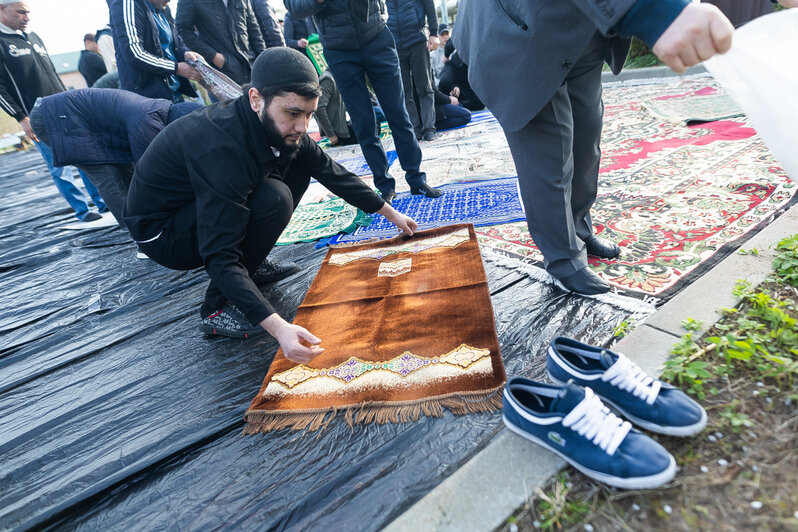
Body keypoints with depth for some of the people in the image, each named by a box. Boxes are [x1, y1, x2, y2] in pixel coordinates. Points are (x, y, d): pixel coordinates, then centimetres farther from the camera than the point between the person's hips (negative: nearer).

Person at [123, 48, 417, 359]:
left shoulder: (283, 128, -12)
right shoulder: (221, 147, -36)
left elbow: (332, 172, 0)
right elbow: (219, 257, -37)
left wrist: (391, 213, 5)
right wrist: (278, 328, -46)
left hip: (201, 205, 7)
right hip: (159, 231, -7)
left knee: (298, 168, -1)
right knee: (273, 199, -31)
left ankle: (251, 265, 7)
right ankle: (217, 309, -14)